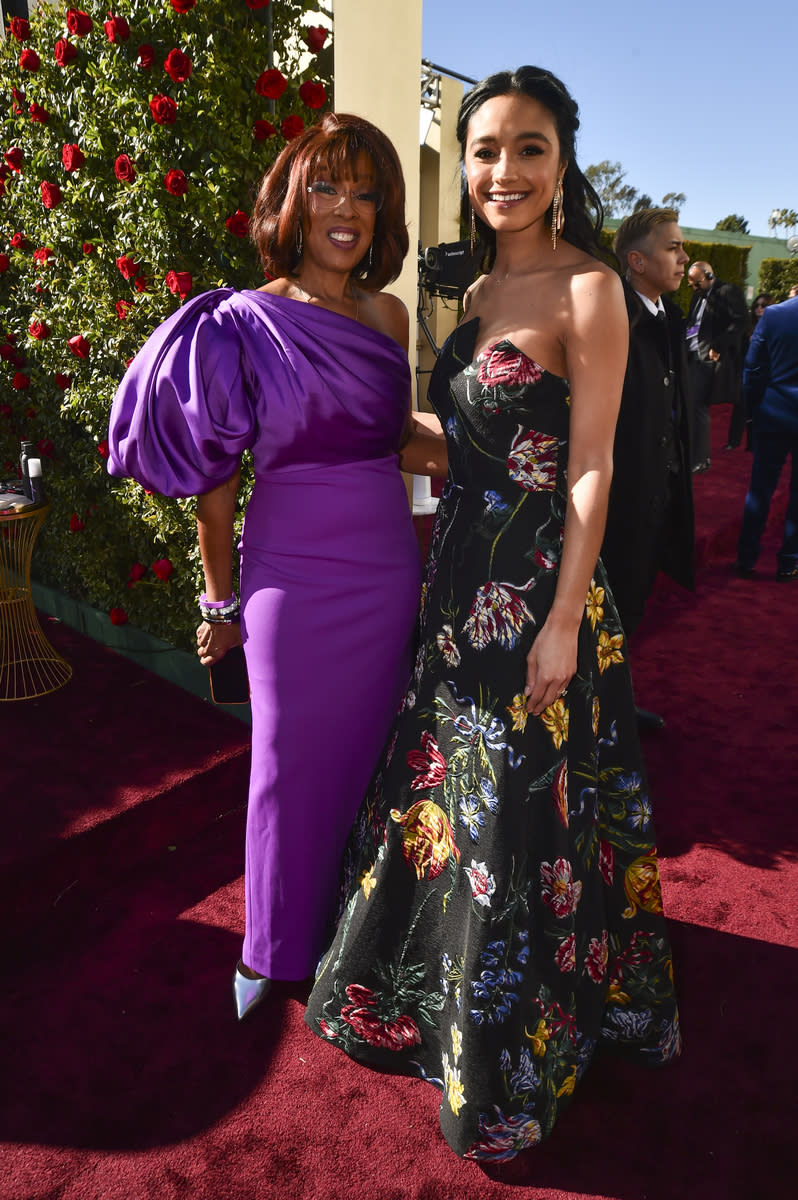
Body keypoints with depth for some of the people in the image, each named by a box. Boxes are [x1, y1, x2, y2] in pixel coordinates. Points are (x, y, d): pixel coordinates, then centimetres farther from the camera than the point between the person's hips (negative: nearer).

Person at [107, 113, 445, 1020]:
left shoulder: (386, 314, 5)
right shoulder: (245, 325, -7)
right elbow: (215, 482, -2)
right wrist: (220, 602, 2)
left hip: (387, 571, 4)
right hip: (291, 573, -4)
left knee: (366, 755, 16)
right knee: (292, 763, 10)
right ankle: (277, 945, 37)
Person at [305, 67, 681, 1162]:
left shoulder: (587, 288, -10)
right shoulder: (480, 292, 12)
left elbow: (591, 470, -14)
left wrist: (567, 621, -16)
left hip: (539, 586, -7)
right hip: (463, 576, 8)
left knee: (519, 812, 5)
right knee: (448, 790, 19)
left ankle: (511, 1051, 31)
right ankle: (427, 992, 45)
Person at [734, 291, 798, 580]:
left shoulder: (772, 314, -7)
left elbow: (752, 367, -3)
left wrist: (754, 405, 9)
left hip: (773, 416, 1)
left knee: (760, 490, 9)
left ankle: (746, 559, 14)